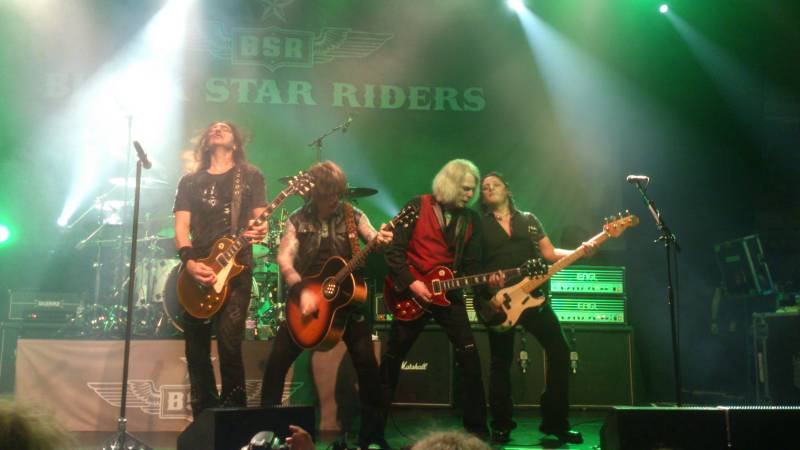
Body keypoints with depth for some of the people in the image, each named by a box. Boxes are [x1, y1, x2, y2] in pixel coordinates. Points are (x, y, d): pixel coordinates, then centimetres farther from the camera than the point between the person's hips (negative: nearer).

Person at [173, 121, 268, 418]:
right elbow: (181, 227, 7)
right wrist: (190, 262, -12)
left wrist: (260, 230, -20)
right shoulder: (190, 181, 16)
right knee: (196, 351, 3)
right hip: (197, 271, 3)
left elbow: (260, 218, 5)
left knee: (229, 345, -15)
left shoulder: (250, 176, 11)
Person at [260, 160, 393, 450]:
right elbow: (284, 258, -10)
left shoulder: (352, 215, 0)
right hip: (307, 296, 1)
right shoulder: (298, 220, -1)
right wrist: (300, 292, -25)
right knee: (277, 360, -3)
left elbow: (372, 238, -11)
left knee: (366, 362, -10)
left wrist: (380, 240, -37)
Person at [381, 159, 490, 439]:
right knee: (392, 358, 6)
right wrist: (411, 283, -17)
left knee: (470, 360, -7)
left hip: (448, 293, 3)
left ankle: (477, 428, 3)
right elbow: (393, 250, -10)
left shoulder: (471, 220, 6)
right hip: (411, 294, -3)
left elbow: (472, 265, 5)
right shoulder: (418, 207, -6)